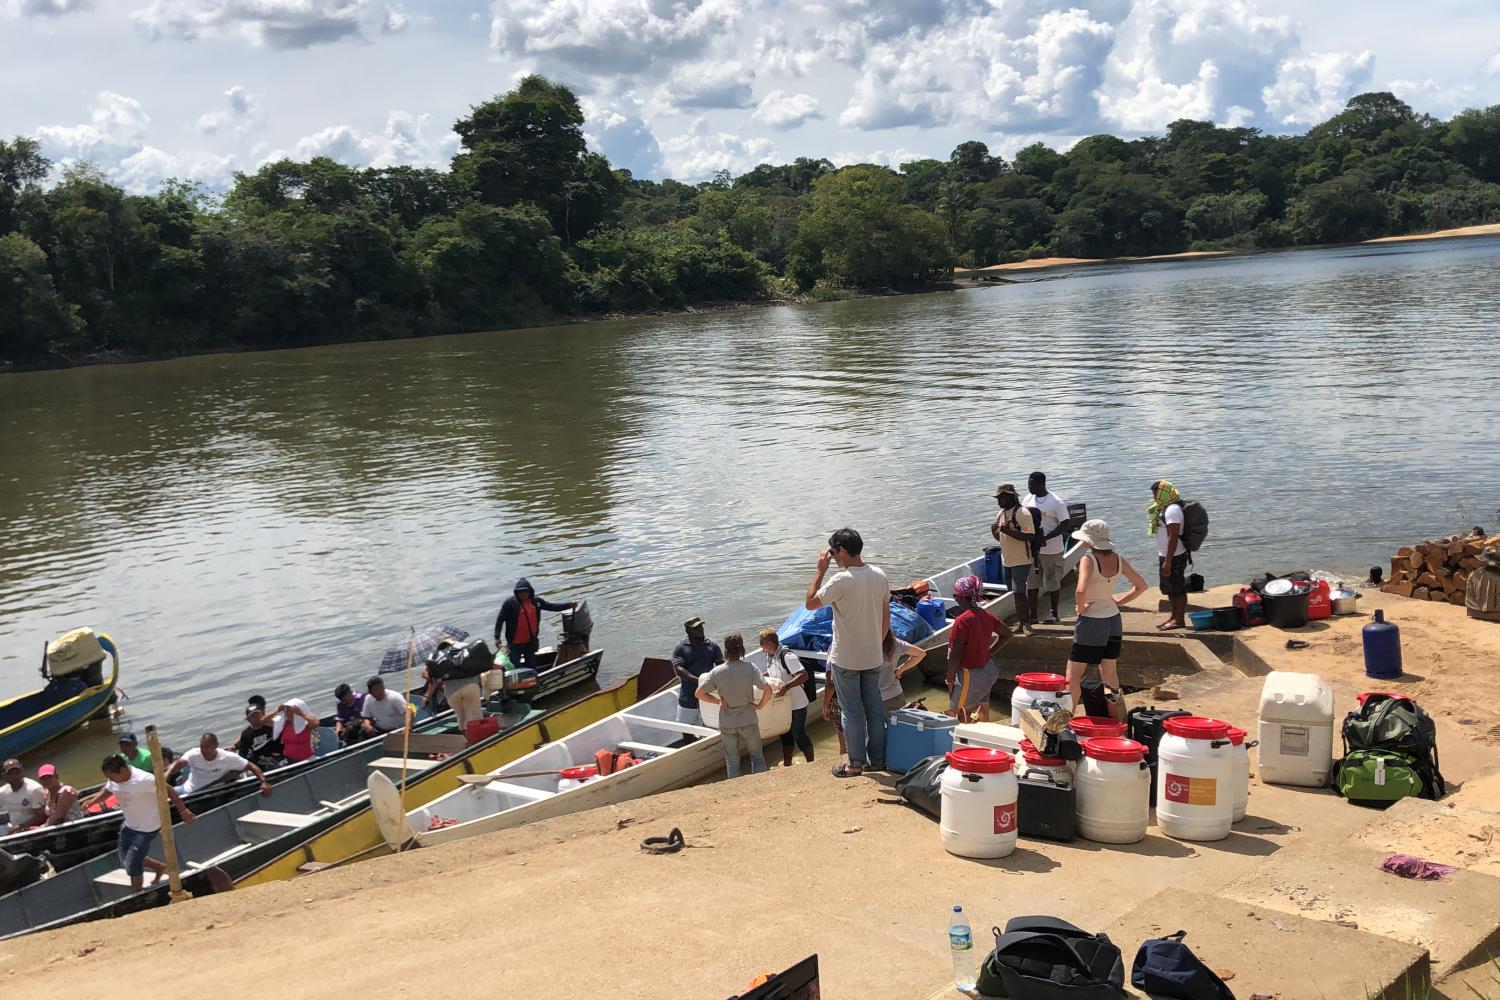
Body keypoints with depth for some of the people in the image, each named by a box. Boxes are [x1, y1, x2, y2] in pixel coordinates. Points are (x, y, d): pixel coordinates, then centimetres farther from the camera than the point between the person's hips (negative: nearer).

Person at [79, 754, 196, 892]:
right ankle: (160, 867, 38)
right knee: (125, 861, 18)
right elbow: (105, 792, 8)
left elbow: (168, 790, -25)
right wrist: (92, 801, -12)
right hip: (129, 825, 8)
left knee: (132, 864, -5)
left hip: (147, 828, -8)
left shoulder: (143, 779, -31)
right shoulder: (114, 780, -9)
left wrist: (183, 810, -22)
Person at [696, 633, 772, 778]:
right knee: (757, 757, 17)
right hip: (748, 721, -1)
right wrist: (760, 705, -7)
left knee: (732, 760, 16)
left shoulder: (717, 672, -13)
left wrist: (718, 700, 0)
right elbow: (767, 689, -22)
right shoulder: (750, 667, -16)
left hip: (727, 724, 1)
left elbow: (699, 693, -9)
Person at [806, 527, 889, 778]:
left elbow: (810, 603, -12)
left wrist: (820, 570, -8)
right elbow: (886, 617, 8)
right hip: (873, 656, 6)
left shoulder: (841, 580, -21)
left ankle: (856, 762, 13)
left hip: (845, 659, -6)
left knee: (852, 711, 5)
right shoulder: (880, 576, 0)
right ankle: (878, 758, 24)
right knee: (874, 706, 15)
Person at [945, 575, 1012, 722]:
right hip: (988, 671, 8)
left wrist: (950, 681, -10)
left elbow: (955, 656, -21)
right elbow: (1006, 635, 16)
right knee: (983, 715, 18)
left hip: (970, 676, -8)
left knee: (954, 717, 2)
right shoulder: (986, 616, 1)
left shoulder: (962, 620, -23)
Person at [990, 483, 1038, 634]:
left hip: (1021, 560, -8)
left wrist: (1008, 531, -28)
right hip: (1007, 559, 9)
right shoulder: (1001, 513, 10)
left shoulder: (1022, 513, -17)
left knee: (1019, 591, -10)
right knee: (1014, 592, 13)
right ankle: (1022, 621, 23)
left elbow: (1030, 536, -23)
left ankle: (1025, 623, -2)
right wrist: (994, 531, -4)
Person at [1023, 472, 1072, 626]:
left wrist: (1046, 538, -22)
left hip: (1051, 549, -5)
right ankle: (1032, 614, 18)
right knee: (1031, 582, 9)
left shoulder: (1057, 502, -14)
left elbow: (1064, 524, -15)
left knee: (1052, 582, 6)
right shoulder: (1028, 499, 4)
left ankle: (1054, 613, 19)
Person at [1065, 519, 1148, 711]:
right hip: (1113, 619, 7)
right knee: (1110, 673, 20)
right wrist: (1118, 601, 9)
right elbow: (1141, 586, 8)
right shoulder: (1118, 559, 0)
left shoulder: (1088, 560, -20)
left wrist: (1081, 607, -16)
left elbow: (1080, 591, -34)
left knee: (1073, 675, 2)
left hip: (1091, 622, -7)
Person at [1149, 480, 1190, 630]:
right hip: (1166, 556, 11)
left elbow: (1173, 537, -23)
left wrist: (1168, 561, -25)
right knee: (1169, 589, 17)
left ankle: (1180, 620, 2)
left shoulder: (1172, 510, -19)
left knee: (1177, 589, -3)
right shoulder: (1166, 508, 14)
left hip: (1174, 556, -11)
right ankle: (1174, 617, 26)